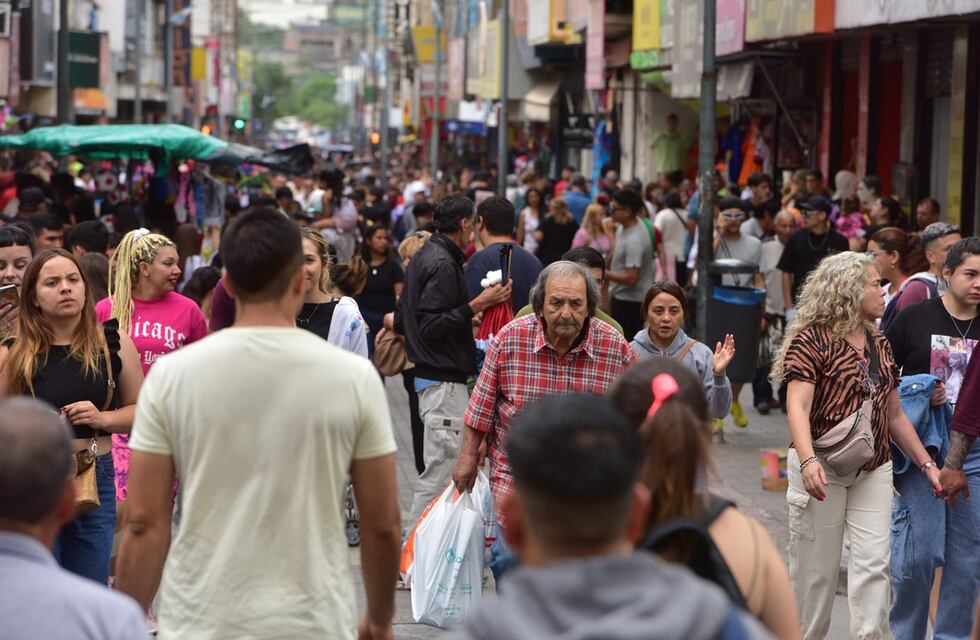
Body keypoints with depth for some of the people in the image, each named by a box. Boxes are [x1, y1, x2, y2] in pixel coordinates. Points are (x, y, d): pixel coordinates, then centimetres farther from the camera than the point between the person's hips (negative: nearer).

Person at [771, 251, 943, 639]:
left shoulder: (880, 345, 13)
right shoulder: (811, 340, -9)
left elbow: (894, 414, 19)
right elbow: (798, 406, -21)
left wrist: (926, 464, 12)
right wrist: (808, 460, -36)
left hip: (873, 470, 6)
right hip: (823, 468, -5)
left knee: (873, 562, -4)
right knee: (816, 567, 3)